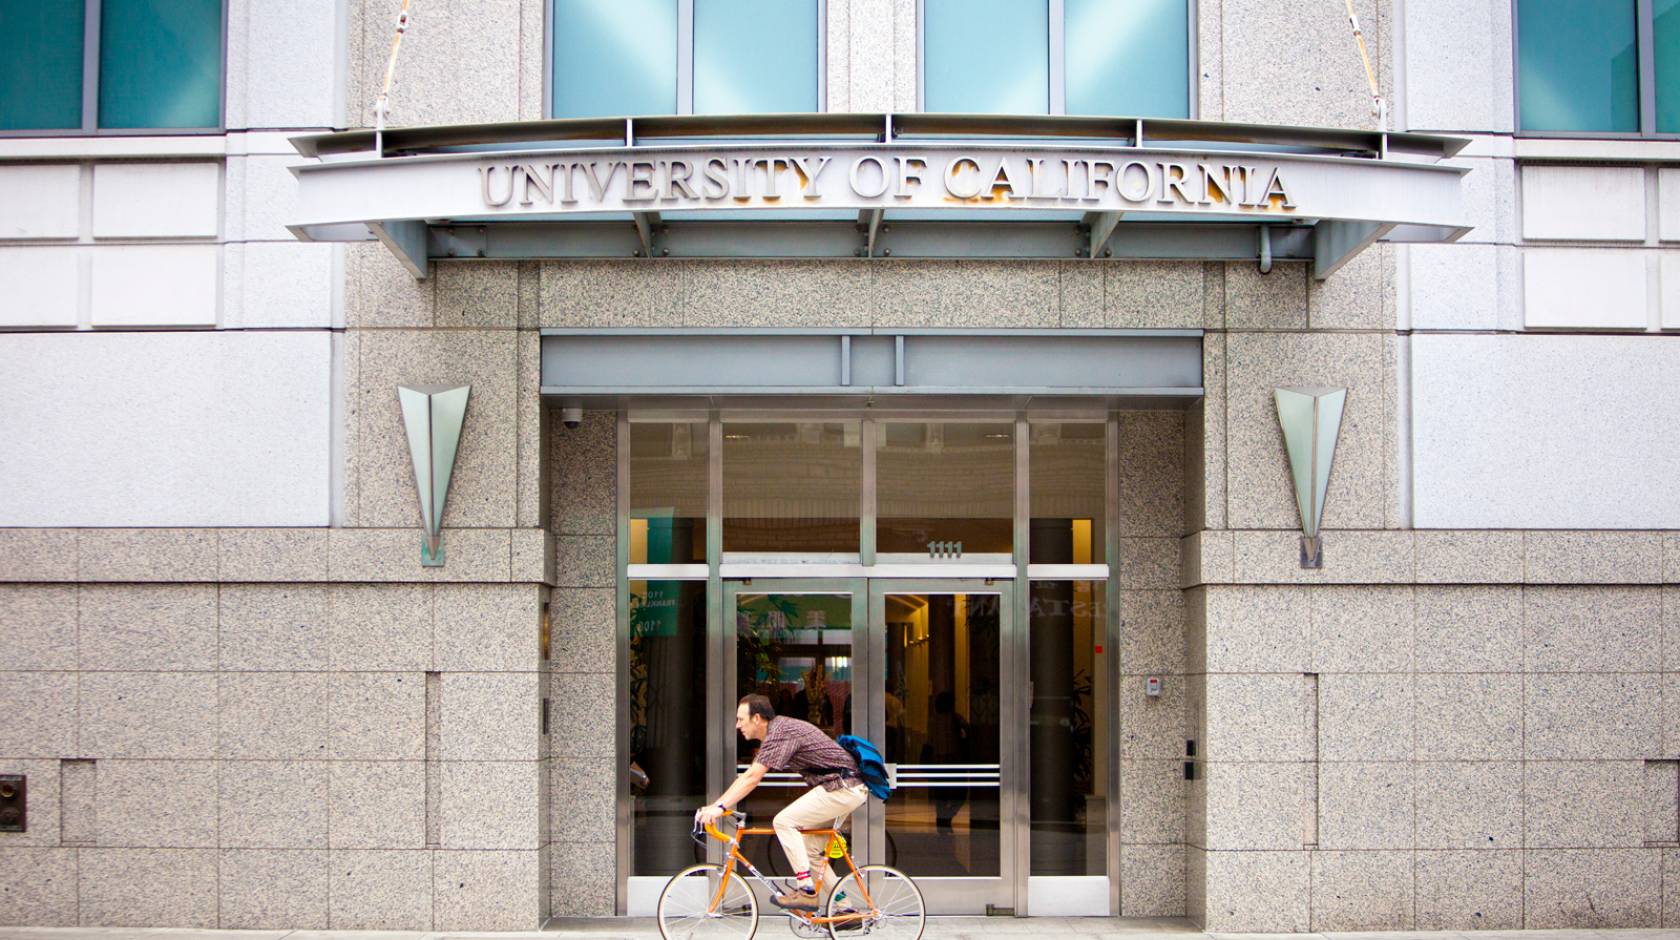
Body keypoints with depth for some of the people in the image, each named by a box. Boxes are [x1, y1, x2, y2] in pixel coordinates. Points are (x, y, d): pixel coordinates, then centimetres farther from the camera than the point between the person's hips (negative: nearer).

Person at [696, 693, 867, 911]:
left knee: (784, 821, -15)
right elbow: (747, 777, 17)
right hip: (848, 788, 11)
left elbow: (752, 778, -25)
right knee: (810, 851, 13)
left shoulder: (780, 732, -17)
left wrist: (720, 807, -27)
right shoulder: (775, 733, 14)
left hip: (841, 787, -11)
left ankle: (806, 891, -15)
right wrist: (713, 807, 12)